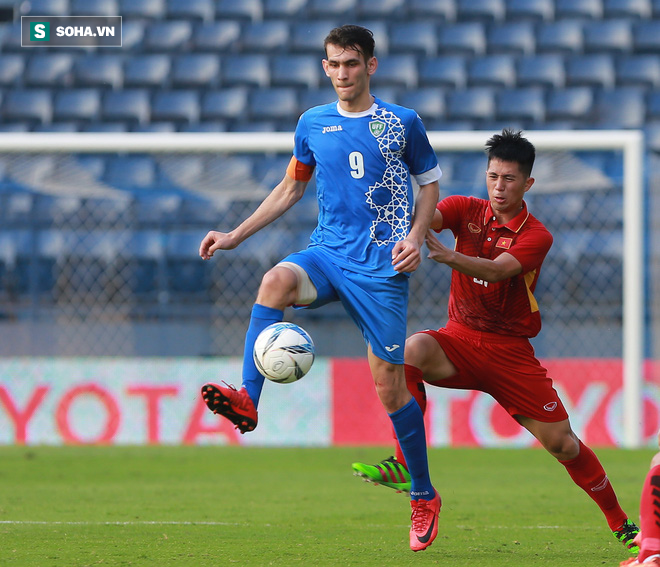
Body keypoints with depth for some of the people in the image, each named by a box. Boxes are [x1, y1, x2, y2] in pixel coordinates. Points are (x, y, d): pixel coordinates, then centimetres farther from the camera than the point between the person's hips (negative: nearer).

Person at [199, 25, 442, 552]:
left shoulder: (402, 123, 2)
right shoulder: (313, 124, 11)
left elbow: (429, 183, 11)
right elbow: (290, 188, 22)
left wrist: (416, 237, -8)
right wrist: (236, 235, 15)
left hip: (381, 266, -3)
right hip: (327, 253, 3)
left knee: (388, 383, -4)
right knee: (277, 280, -33)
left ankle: (424, 495, 14)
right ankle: (247, 399, -43)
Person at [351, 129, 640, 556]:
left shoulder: (536, 236, -8)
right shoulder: (468, 211, 2)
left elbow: (496, 270, -27)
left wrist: (450, 256, -46)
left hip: (511, 351, -1)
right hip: (461, 339, 2)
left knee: (562, 443, -4)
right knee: (413, 350, -33)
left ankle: (621, 524, 16)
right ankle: (404, 466, -31)